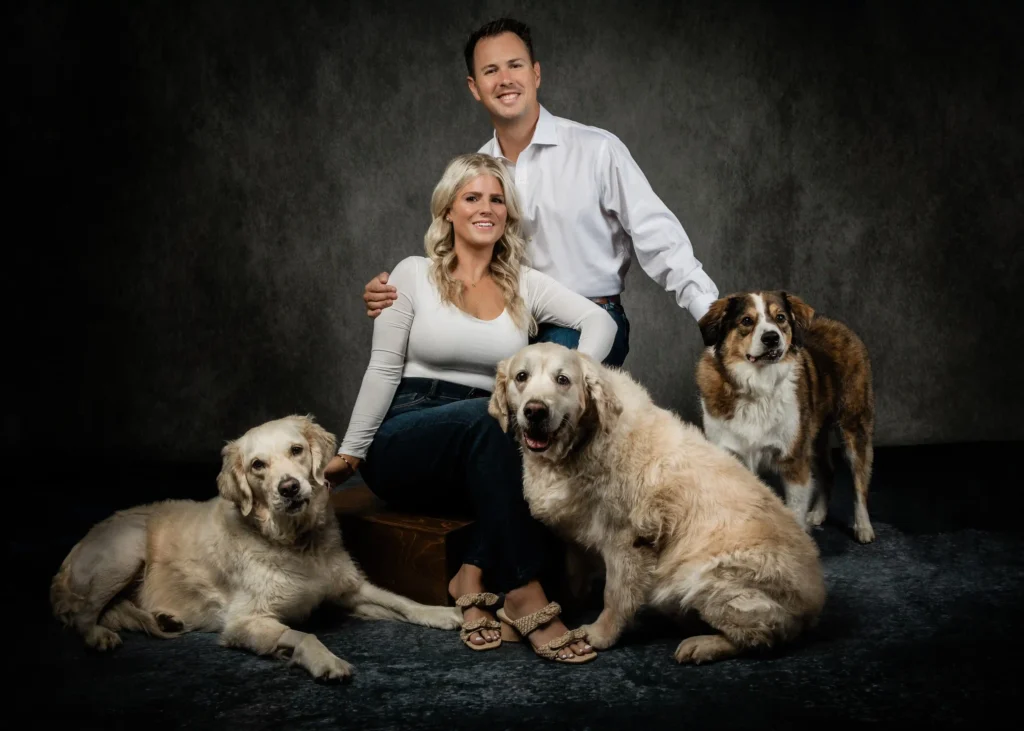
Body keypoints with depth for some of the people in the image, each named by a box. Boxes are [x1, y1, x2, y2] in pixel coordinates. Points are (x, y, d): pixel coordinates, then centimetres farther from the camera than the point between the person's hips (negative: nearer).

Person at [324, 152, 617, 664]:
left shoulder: (524, 285, 11)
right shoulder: (414, 275, 3)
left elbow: (600, 320, -1)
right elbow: (383, 370, 1)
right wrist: (350, 451, -3)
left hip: (483, 442, 3)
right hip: (403, 443, -3)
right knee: (488, 418, -37)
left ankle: (475, 576, -23)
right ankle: (524, 594, -36)